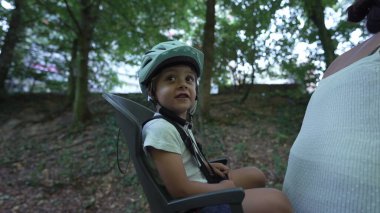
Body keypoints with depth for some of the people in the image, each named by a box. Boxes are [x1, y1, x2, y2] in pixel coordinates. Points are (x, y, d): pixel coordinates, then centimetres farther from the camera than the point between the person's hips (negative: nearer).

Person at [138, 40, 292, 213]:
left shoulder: (179, 121, 2)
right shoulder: (160, 129, -27)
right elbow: (180, 190, -27)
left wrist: (207, 166, 5)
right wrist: (223, 187, -13)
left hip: (202, 182, 10)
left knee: (256, 175, 22)